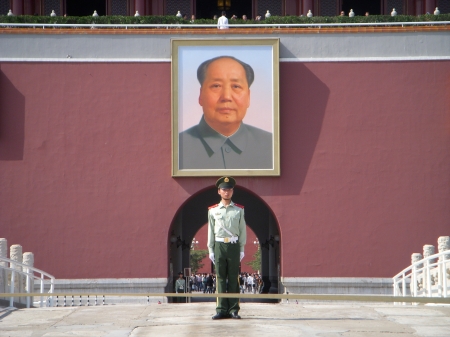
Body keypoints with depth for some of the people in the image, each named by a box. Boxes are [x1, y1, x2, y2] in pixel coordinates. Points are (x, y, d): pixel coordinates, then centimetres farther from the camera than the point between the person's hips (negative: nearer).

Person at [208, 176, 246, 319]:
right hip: (219, 245, 0)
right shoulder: (213, 211, 8)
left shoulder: (239, 210, 7)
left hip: (234, 245, 0)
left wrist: (242, 250, 3)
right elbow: (210, 231, 9)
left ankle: (233, 310, 3)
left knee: (233, 279, 0)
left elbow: (242, 231, 8)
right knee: (220, 278, 0)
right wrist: (211, 250, 4)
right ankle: (222, 310, 1)